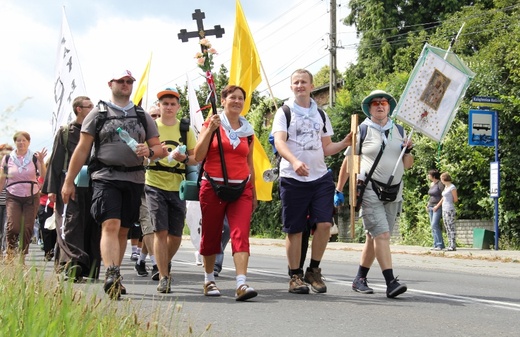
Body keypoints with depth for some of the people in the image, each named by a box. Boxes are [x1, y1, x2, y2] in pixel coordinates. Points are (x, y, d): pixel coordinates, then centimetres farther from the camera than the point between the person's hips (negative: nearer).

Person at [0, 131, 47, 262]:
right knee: (13, 227, -16)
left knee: (27, 228, -1)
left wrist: (41, 162, -20)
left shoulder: (34, 158, 0)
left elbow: (44, 176, -8)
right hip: (13, 197, 0)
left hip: (31, 197, 0)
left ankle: (22, 257, 12)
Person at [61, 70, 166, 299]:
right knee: (110, 225, -19)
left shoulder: (143, 117, 16)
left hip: (134, 179, 4)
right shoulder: (98, 114, 7)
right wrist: (68, 181, 0)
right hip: (105, 177, -4)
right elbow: (82, 149, 4)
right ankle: (111, 276, -28)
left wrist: (149, 151, -8)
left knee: (123, 230, 7)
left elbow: (160, 149, 16)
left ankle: (114, 279, 16)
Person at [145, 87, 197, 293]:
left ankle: (165, 264, 33)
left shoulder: (185, 130, 9)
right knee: (160, 231, -10)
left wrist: (185, 158, -13)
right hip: (155, 185, -2)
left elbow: (196, 158, 8)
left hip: (177, 187, 2)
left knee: (176, 235, 4)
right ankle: (163, 277, -3)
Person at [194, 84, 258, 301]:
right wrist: (210, 130, -14)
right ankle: (209, 280, 25)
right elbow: (198, 156, -5)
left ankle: (241, 284, -24)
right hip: (213, 186, -2)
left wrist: (253, 194, 21)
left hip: (241, 189, 2)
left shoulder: (247, 131, 13)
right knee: (211, 235, 7)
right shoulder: (212, 123, 3)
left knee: (241, 234, -14)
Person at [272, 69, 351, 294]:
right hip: (293, 179, -3)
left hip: (320, 177, 3)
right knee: (294, 229, 0)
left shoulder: (320, 115, 16)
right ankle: (295, 276, 10)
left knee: (324, 223, -8)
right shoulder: (284, 112, 3)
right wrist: (295, 162, -30)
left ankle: (313, 271, 8)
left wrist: (345, 143, 0)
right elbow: (279, 142, -12)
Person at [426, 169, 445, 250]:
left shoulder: (440, 184, -9)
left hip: (438, 207, -9)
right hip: (431, 207, 9)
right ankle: (436, 245, 8)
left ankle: (440, 245, -17)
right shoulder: (431, 185, 16)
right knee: (432, 226, 6)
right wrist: (428, 205, 14)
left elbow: (443, 196, -13)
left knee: (435, 225, -18)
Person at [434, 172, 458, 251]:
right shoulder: (446, 187, 15)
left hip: (450, 210, -9)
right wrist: (437, 206, 25)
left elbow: (456, 199, -5)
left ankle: (453, 246, -8)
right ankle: (450, 245, 9)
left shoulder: (452, 187, -10)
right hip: (444, 209, 9)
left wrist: (449, 203, 10)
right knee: (447, 229, 7)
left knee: (451, 228, -8)